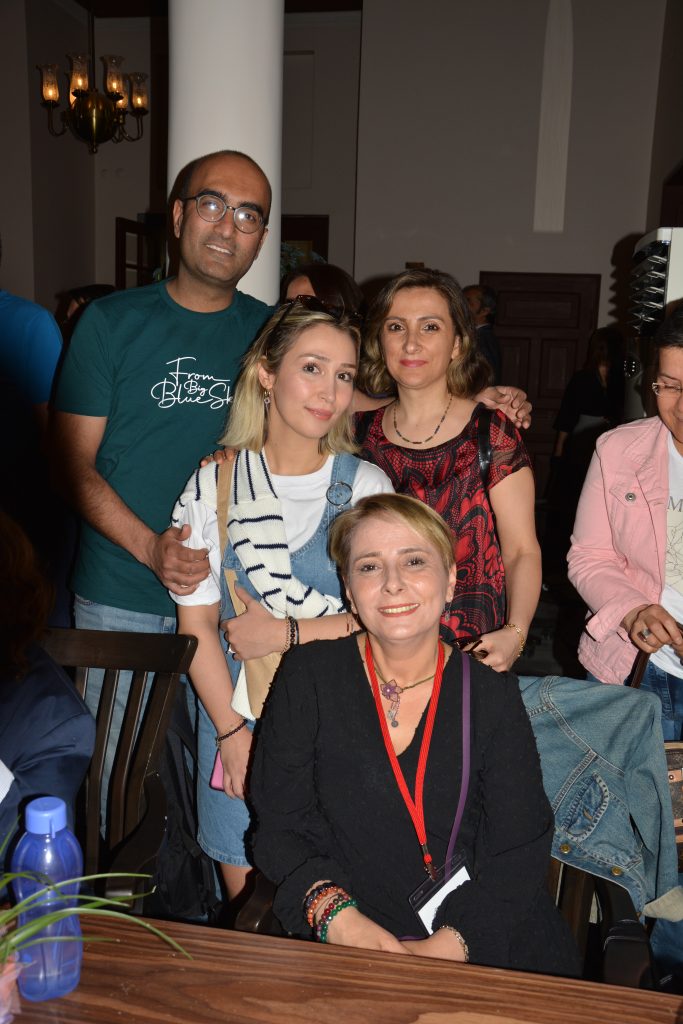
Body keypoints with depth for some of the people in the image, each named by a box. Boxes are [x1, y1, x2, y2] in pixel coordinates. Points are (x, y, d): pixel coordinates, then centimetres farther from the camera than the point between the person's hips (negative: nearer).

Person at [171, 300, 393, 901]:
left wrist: (286, 634, -14)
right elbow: (197, 624, -1)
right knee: (246, 905, 11)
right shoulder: (214, 483, 0)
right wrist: (234, 733, -8)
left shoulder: (366, 485, 0)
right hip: (236, 717, 1)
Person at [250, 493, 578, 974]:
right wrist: (336, 913, -14)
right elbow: (281, 826, 2)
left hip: (482, 947, 0)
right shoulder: (309, 678, 2)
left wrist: (448, 946, -15)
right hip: (344, 939, 0)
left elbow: (520, 849, -1)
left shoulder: (490, 691, 1)